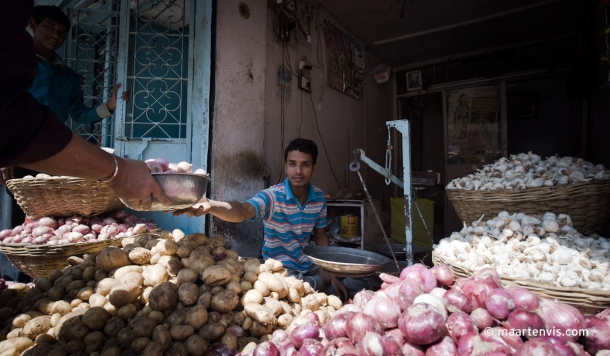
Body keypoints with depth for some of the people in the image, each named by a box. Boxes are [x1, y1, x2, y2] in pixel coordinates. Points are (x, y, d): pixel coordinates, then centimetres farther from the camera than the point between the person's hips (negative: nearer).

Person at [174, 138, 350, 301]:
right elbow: (242, 211, -42)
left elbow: (321, 237, 6)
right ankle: (316, 283, 2)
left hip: (309, 265, 5)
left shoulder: (319, 197, -5)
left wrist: (332, 275, -1)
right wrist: (210, 206, -64)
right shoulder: (271, 196, -21)